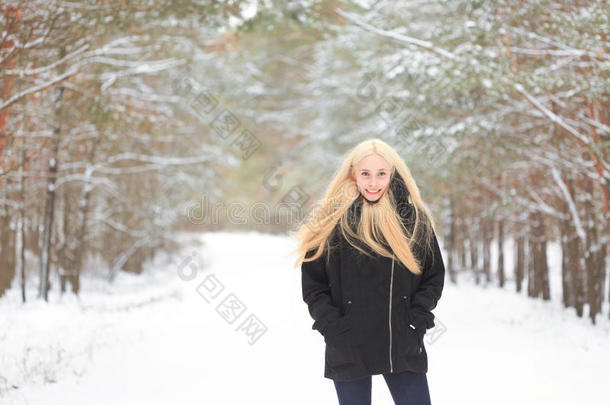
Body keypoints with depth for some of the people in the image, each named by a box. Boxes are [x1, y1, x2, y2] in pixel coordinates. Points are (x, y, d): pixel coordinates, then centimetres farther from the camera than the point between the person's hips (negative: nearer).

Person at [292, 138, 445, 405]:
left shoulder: (414, 219, 4)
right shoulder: (332, 220, 0)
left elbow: (434, 276, 10)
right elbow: (312, 283, 3)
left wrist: (418, 317, -4)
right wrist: (330, 324, -9)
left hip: (404, 347, 1)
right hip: (348, 349, -1)